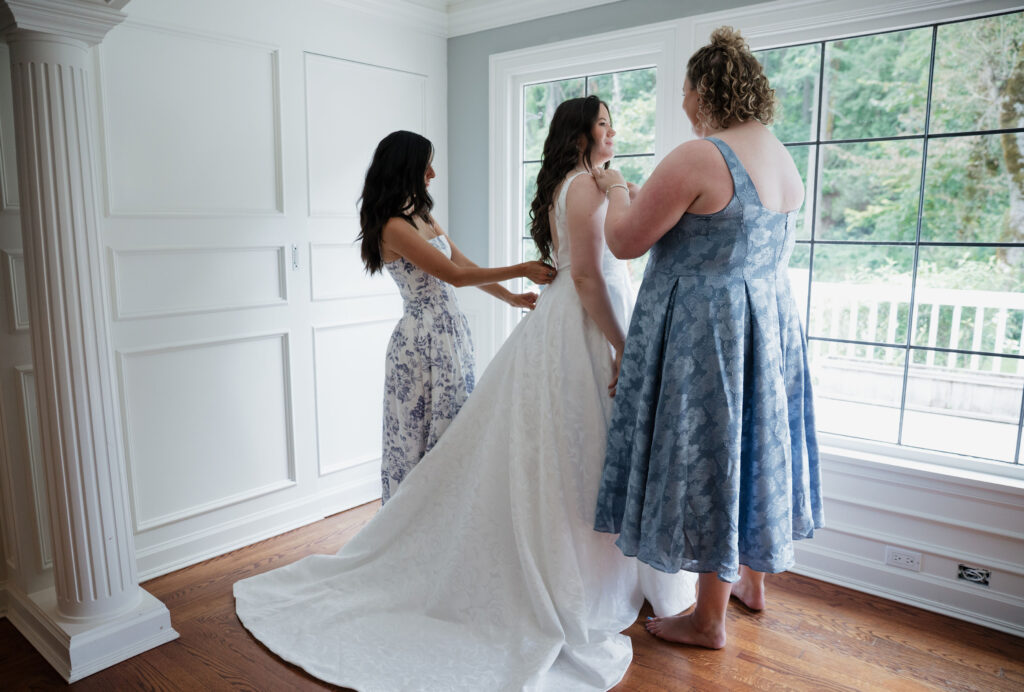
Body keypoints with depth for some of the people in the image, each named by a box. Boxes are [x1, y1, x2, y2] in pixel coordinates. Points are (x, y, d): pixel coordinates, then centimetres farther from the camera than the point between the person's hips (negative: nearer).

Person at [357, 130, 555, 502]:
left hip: (450, 331, 9)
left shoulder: (422, 216, 12)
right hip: (423, 339, -9)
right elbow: (455, 275, -17)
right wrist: (521, 270, -13)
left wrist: (511, 297, 11)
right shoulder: (393, 227, -16)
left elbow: (464, 263, 15)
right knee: (424, 433, 2)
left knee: (451, 430, 13)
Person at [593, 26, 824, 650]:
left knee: (710, 456, 3)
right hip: (771, 319, 9)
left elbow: (625, 242, -14)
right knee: (753, 447, 20)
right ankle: (752, 579, 41)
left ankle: (709, 621, 20)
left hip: (705, 332, -9)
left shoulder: (699, 158, -20)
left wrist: (617, 191, 6)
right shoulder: (785, 159, 8)